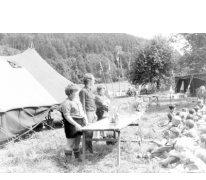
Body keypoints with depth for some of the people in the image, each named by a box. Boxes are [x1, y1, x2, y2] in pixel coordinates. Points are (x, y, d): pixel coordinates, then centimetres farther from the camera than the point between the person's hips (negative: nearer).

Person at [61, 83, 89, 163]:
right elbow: (67, 116, -20)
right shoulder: (66, 103, -15)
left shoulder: (77, 100, 12)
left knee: (77, 142, 18)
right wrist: (76, 124, -26)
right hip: (71, 124, -8)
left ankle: (77, 157, 32)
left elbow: (81, 111, 22)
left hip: (79, 123, 8)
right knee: (70, 144, -3)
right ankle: (68, 161, 6)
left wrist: (85, 118, 6)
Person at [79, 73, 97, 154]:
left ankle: (89, 146, 20)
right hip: (87, 112, -9)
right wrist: (85, 116, -17)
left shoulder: (89, 90, 16)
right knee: (88, 130, -6)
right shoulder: (83, 91, -12)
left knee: (91, 130, 11)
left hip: (92, 112, 9)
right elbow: (83, 105, -15)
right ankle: (88, 147, 2)